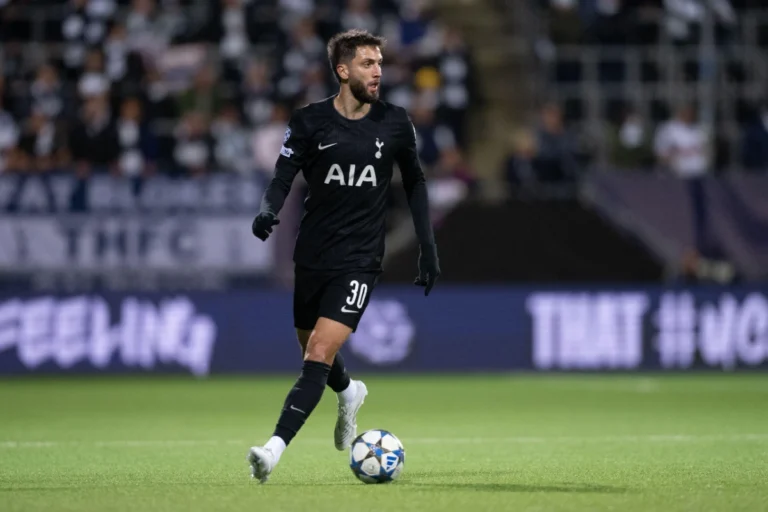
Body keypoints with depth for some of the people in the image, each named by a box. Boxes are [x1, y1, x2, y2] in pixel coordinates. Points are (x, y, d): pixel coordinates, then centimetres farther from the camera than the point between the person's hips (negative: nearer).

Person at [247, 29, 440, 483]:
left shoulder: (395, 123, 1)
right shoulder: (310, 122, -3)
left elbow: (415, 182, 14)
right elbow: (283, 177, -5)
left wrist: (428, 249, 12)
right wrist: (268, 210, -28)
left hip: (360, 262, -2)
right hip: (312, 258, 2)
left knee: (319, 356, -17)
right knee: (312, 352, 17)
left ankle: (276, 447, -21)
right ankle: (350, 393, 50)